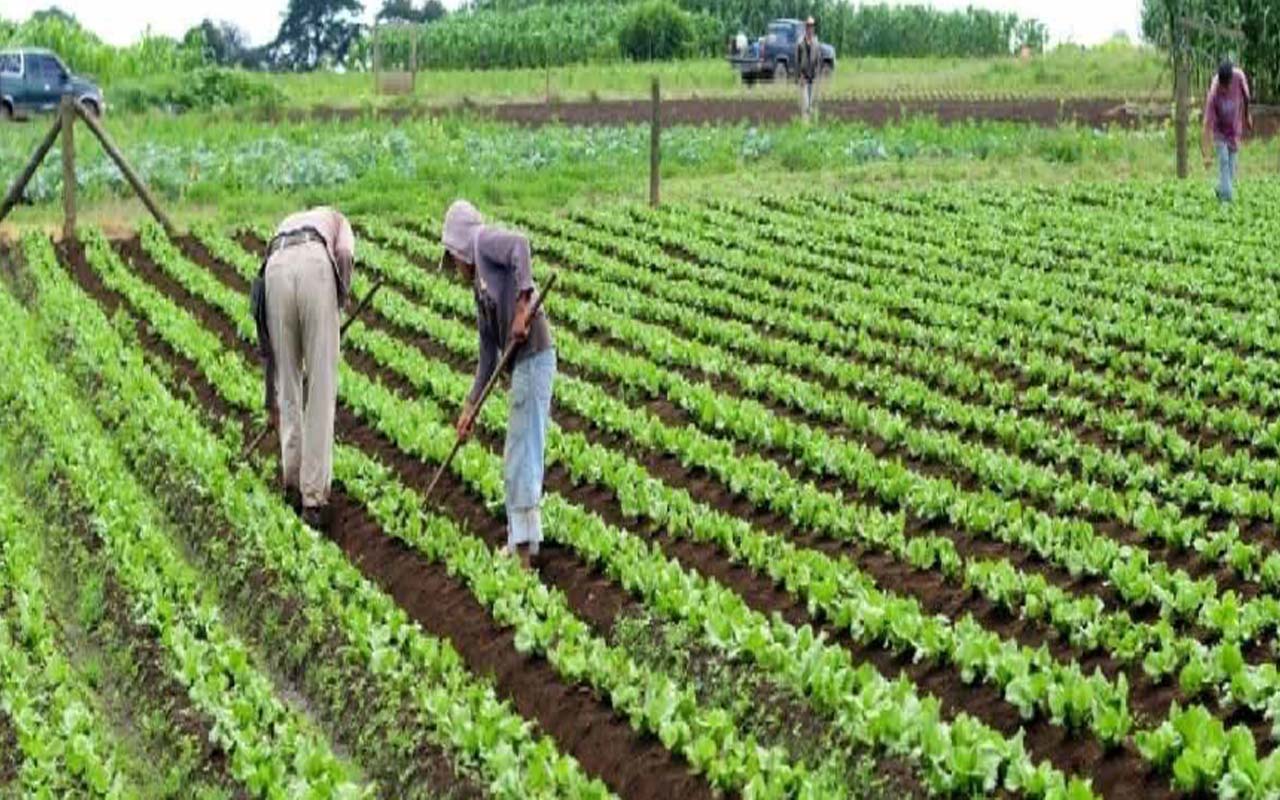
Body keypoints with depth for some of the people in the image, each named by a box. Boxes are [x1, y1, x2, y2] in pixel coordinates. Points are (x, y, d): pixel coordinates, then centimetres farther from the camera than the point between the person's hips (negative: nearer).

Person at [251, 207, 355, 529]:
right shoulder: (336, 220, 38)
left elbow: (267, 341, 42)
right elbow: (345, 255, 7)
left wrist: (270, 400, 49)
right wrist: (340, 303, 23)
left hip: (276, 272, 3)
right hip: (316, 265, -3)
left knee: (288, 382, 20)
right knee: (321, 388, 2)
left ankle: (293, 483, 26)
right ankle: (314, 498, 2)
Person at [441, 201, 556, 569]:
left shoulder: (484, 239, 0)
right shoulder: (479, 289, 22)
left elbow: (520, 245, -23)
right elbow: (488, 355, 22)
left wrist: (522, 306, -27)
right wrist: (470, 406, 21)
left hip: (534, 357, -9)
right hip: (522, 363, 9)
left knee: (522, 458, -5)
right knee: (518, 459, 16)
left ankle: (525, 550, -1)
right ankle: (519, 543, 26)